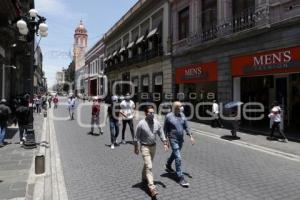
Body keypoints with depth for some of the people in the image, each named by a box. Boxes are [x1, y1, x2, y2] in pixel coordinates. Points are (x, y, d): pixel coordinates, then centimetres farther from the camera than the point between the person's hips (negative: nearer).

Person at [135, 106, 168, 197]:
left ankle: (144, 178, 46)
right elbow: (137, 137, -10)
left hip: (153, 146, 5)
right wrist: (136, 148, -9)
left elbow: (161, 133, 5)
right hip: (145, 147, -5)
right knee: (149, 166, -10)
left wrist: (165, 143, -1)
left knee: (148, 164, 22)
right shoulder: (141, 124, -16)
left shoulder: (157, 123, -3)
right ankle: (152, 187, -9)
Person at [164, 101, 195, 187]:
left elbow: (186, 127, 9)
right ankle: (181, 178, -2)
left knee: (174, 154, 24)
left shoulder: (182, 115, 3)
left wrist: (191, 136, 2)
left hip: (181, 139, 6)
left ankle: (168, 166, 50)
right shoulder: (169, 116, -12)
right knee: (178, 158, -9)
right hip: (173, 140, -6)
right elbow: (165, 129, -5)